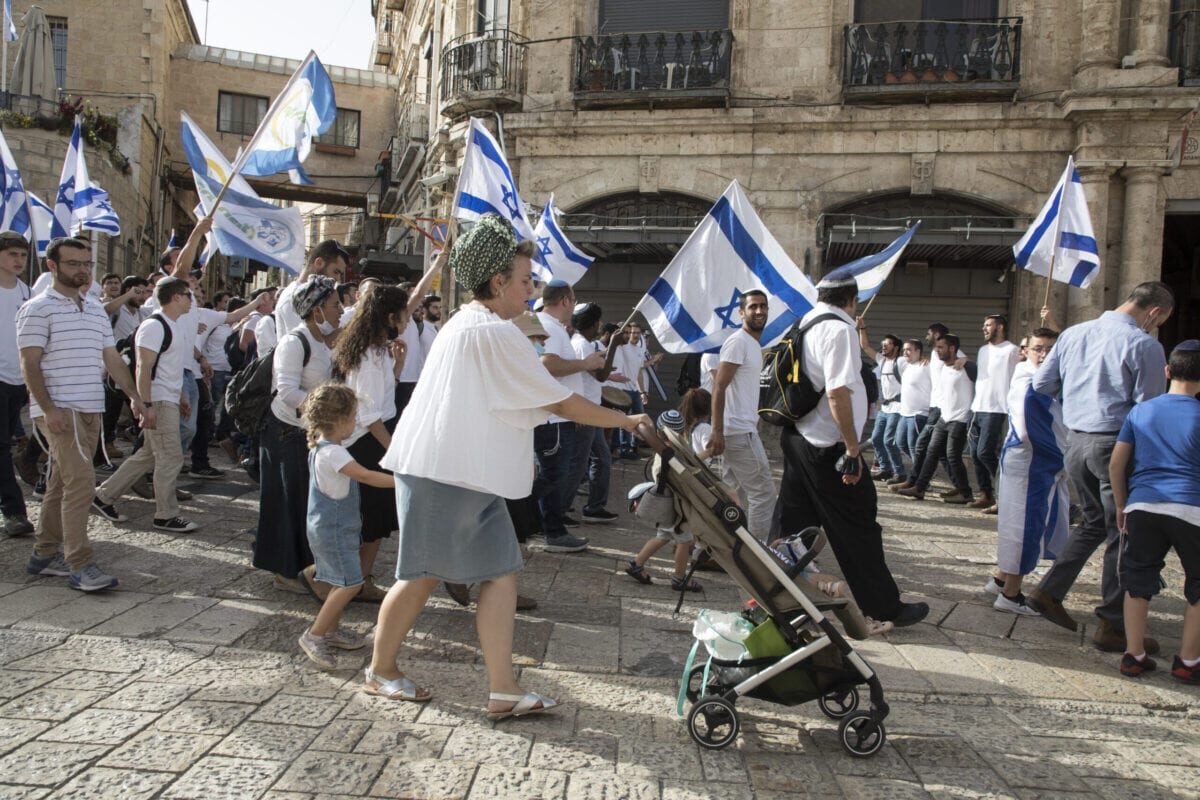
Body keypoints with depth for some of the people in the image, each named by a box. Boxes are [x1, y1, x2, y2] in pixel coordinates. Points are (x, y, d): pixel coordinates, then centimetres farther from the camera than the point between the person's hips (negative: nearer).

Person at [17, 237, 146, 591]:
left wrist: (134, 397, 9)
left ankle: (45, 554, 22)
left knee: (63, 482, 13)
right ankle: (79, 564, -12)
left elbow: (113, 358, 18)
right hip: (59, 410, -7)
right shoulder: (37, 309, -5)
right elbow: (30, 364, -10)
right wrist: (49, 410, -19)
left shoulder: (96, 310, 16)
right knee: (80, 481, -15)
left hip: (91, 410, 7)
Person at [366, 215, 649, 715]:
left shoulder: (465, 323, 17)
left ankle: (503, 690, 4)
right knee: (422, 575, 3)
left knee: (501, 572, 3)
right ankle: (380, 671, 23)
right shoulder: (495, 332, -14)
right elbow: (561, 402, -12)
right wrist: (627, 421, -2)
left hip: (466, 474, 10)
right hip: (446, 475, -10)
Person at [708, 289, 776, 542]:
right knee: (764, 493, -5)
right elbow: (719, 388, -19)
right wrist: (717, 431, -24)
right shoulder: (738, 342, -13)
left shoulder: (754, 343, 18)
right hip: (739, 431, -10)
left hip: (740, 429, 10)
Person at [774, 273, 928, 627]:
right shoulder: (840, 329, -15)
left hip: (797, 437, 8)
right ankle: (885, 607, 14)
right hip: (829, 447, -8)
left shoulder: (805, 324, 10)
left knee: (794, 524, 15)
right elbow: (838, 392, -25)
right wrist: (852, 449, -21)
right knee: (857, 527, 3)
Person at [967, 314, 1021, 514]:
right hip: (978, 408, 8)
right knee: (975, 454, 6)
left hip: (996, 411, -8)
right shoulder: (983, 350, 18)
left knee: (985, 453, -13)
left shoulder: (1011, 351, -6)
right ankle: (985, 494, 15)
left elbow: (1016, 381, -12)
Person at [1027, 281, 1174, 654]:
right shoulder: (1144, 345, -12)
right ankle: (1113, 626, 11)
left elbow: (1041, 384, 10)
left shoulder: (1073, 334, 7)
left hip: (1077, 441, 7)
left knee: (1094, 522, 23)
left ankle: (1048, 592, 19)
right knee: (1122, 534, 5)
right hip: (1117, 446, -6)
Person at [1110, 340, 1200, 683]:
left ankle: (1134, 655, 16)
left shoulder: (1140, 411, 11)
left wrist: (1121, 505, 19)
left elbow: (1116, 464, 9)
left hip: (1142, 505, 2)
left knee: (1138, 581, 13)